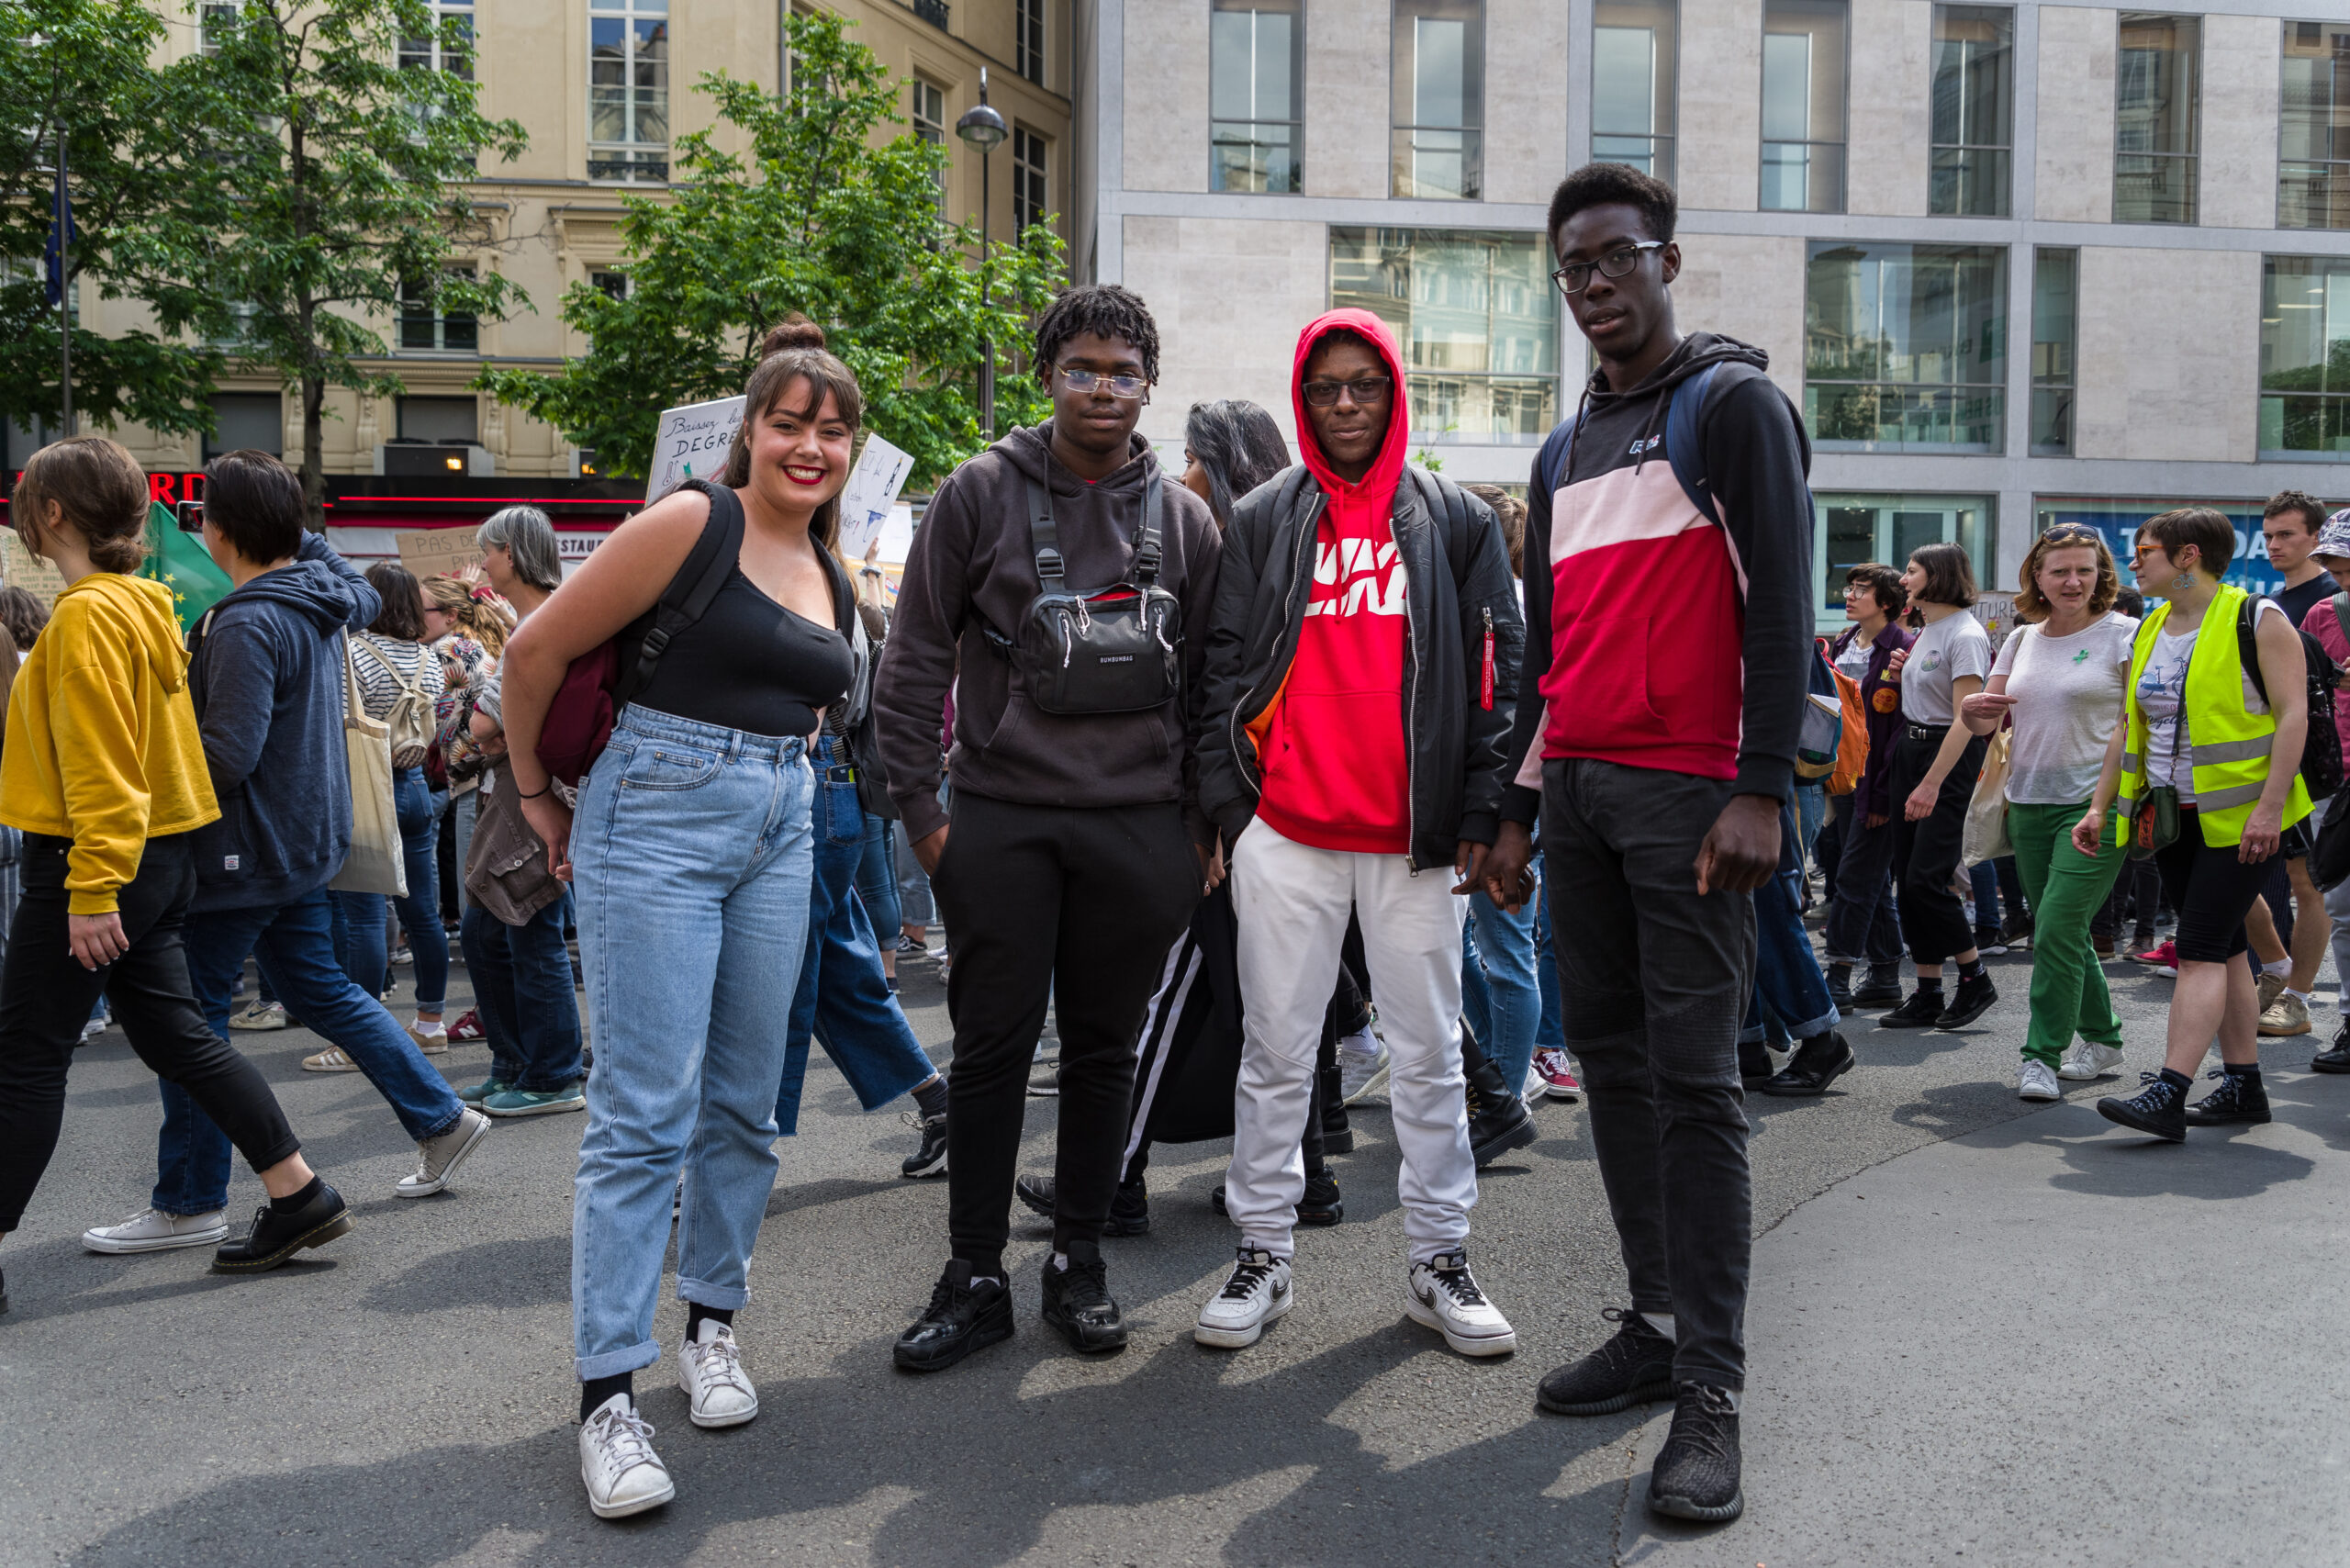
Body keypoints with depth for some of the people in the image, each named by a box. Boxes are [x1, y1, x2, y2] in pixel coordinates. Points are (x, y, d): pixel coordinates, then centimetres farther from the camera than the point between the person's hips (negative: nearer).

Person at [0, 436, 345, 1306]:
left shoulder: (86, 615, -15)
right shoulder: (142, 605, 14)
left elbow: (100, 766, -21)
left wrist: (90, 893, -22)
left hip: (93, 862, -9)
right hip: (160, 856, 9)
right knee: (176, 1035, 12)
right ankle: (301, 1195, 12)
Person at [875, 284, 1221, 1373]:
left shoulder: (1183, 520, 8)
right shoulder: (979, 494, 2)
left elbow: (1209, 682, 11)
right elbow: (916, 660, 1)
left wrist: (1205, 825, 7)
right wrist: (919, 804, -4)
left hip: (1138, 827, 2)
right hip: (1001, 821, -1)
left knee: (1104, 1049, 9)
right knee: (993, 1047, 2)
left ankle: (1079, 1262, 23)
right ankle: (974, 1277, 15)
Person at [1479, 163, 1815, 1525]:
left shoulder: (1735, 403, 0)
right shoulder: (1565, 452, 21)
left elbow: (1781, 609, -8)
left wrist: (1760, 793, -17)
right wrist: (1517, 809, 17)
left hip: (1688, 794, -7)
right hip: (1575, 789, 7)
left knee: (1694, 1081, -8)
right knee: (1613, 1065, 8)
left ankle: (1711, 1396, -3)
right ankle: (1658, 1325, 18)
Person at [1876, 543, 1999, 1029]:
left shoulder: (1965, 635, -14)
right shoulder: (1925, 631, 14)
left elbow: (1965, 719, -19)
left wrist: (1931, 784, -23)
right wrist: (1900, 670, 6)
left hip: (1951, 757, -9)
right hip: (1910, 748, 9)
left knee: (1924, 879, -11)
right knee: (1906, 877, 6)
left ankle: (1975, 979, 7)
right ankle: (1927, 995, 12)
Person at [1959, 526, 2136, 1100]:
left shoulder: (2123, 635, -2)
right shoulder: (2022, 639, 12)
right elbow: (1986, 721, 14)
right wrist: (1973, 709, -9)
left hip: (2095, 803, -6)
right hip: (2029, 803, 6)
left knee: (2057, 928, -13)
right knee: (2062, 932, 12)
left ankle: (2042, 1056, -5)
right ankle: (2102, 1038, 29)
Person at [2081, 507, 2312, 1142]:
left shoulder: (2257, 619, -8)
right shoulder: (2148, 630, 12)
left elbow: (2293, 715, -13)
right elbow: (2128, 727, 16)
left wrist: (2269, 807, -20)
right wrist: (2099, 805, 10)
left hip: (2237, 818, -7)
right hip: (2171, 817, 7)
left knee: (2200, 950, -13)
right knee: (2224, 949, 12)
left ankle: (2168, 1094, -17)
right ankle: (2243, 1086, 20)